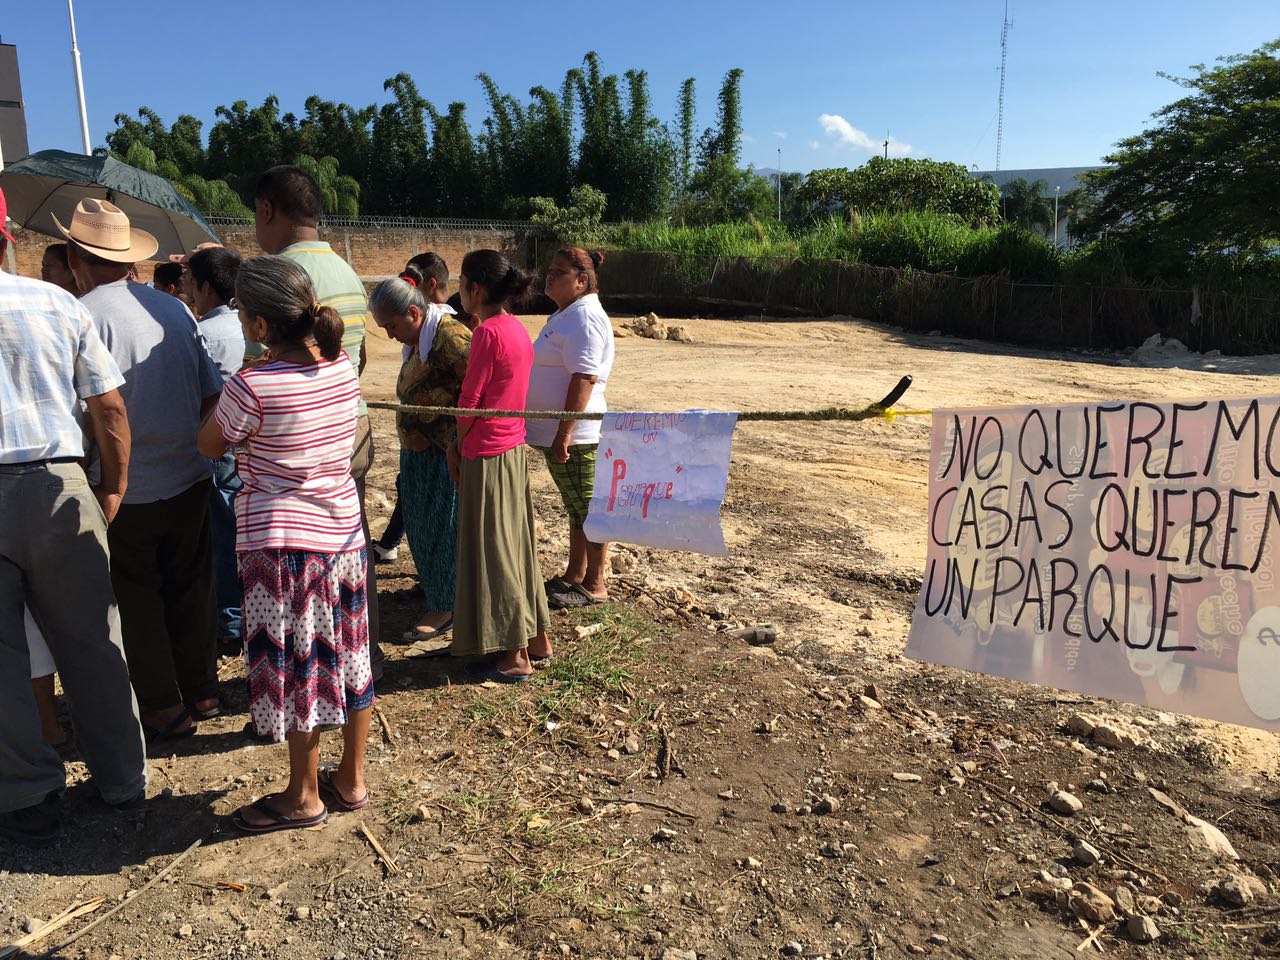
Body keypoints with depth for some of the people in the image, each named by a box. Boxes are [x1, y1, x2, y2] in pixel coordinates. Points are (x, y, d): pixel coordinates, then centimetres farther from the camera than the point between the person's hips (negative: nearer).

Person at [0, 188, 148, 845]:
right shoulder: (57, 303, 2)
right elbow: (109, 408, 1)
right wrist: (113, 490, 11)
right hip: (58, 488, 2)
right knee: (90, 644, 13)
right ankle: (123, 780, 25)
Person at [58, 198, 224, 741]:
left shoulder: (81, 315, -16)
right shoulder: (175, 309, 1)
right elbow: (211, 397, 5)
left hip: (126, 491, -5)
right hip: (189, 479, 5)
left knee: (136, 598, 11)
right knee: (188, 586, 17)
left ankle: (164, 707, 19)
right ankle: (202, 692, 29)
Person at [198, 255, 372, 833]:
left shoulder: (252, 386, -18)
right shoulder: (344, 371, -1)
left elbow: (210, 446, -3)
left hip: (280, 541, -6)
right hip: (343, 532, 6)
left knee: (294, 668, 8)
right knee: (347, 658, 15)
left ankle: (304, 797, 24)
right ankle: (352, 780, 31)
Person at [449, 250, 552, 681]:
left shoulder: (488, 332, -18)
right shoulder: (517, 329, 8)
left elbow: (469, 401, -15)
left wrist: (455, 448, 0)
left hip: (487, 455, -8)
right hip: (514, 447, 9)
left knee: (492, 551, 1)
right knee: (515, 543, 16)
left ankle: (514, 656, 11)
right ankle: (535, 638, 27)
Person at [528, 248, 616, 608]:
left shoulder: (585, 318, -16)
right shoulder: (565, 315, 17)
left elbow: (585, 378, -24)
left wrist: (564, 433, -27)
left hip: (575, 435, -11)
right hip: (556, 433, 11)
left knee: (589, 510, 1)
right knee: (577, 509, 19)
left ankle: (594, 586, 12)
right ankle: (574, 575, 32)